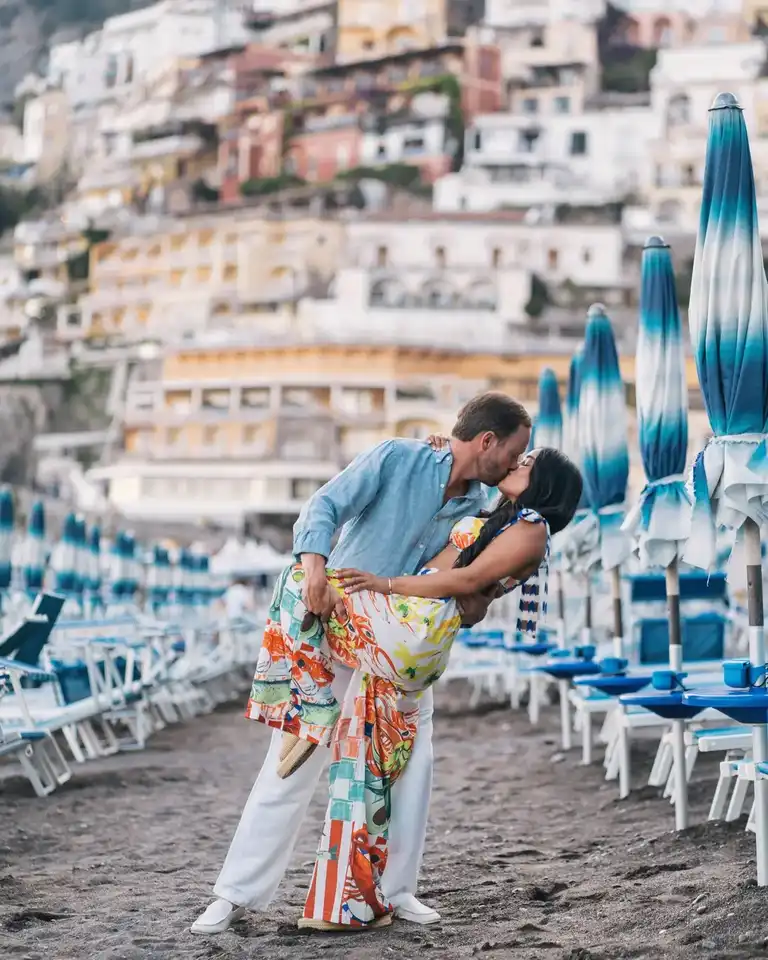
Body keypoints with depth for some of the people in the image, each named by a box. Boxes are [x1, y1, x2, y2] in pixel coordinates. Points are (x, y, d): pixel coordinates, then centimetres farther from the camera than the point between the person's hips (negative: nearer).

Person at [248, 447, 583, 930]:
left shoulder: (531, 529, -1)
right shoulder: (497, 521, 26)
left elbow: (468, 579, -11)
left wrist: (385, 584, -11)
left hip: (415, 625, -9)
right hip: (410, 655, 9)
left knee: (301, 582, -11)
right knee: (367, 770, 8)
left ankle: (310, 712, -10)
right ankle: (357, 901, 11)